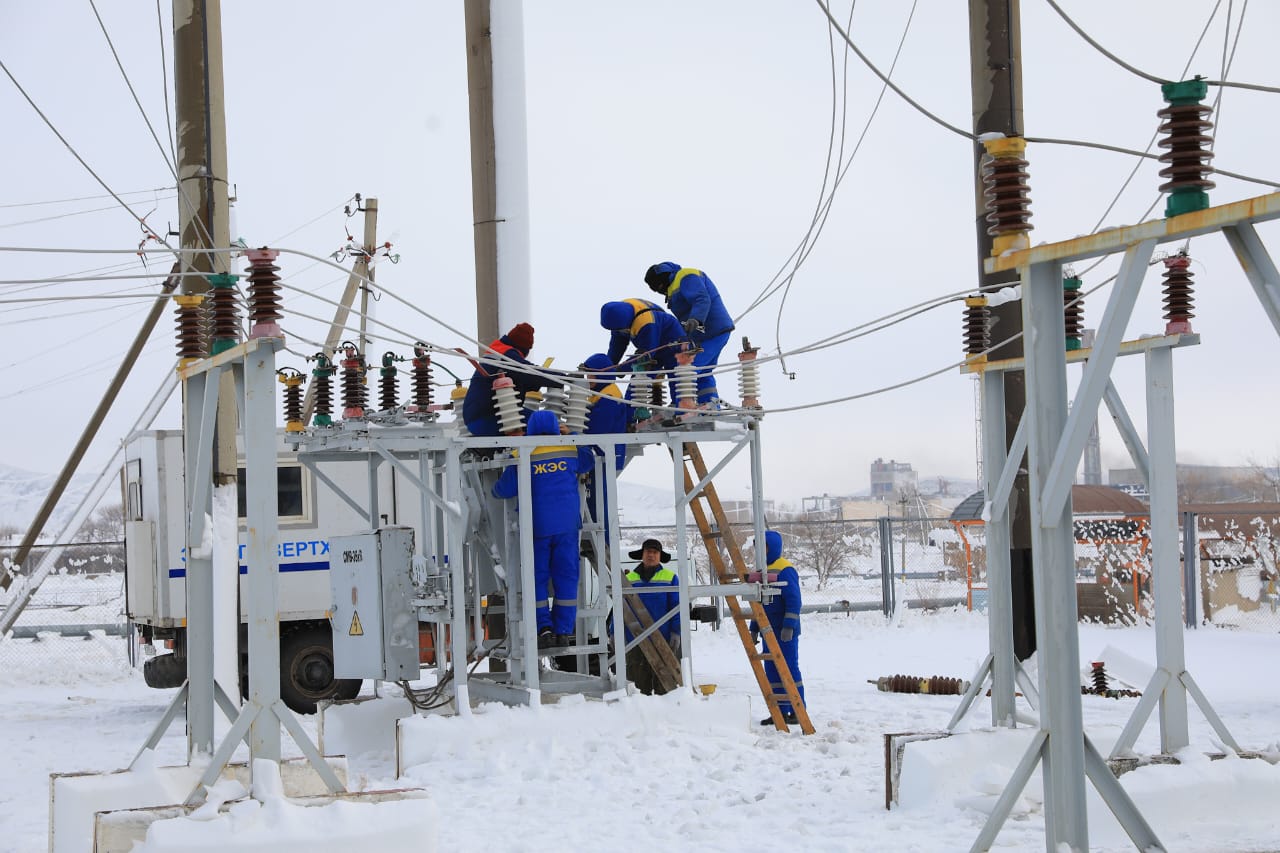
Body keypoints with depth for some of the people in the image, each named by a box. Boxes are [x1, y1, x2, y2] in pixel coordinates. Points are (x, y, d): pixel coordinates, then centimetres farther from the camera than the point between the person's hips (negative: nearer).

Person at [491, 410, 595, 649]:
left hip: (538, 528, -2)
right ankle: (563, 631, 4)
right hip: (567, 526, 2)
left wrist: (494, 490, 19)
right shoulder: (570, 452, 4)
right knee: (566, 577, 6)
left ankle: (544, 627, -7)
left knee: (538, 578, 6)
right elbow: (588, 461, 26)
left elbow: (504, 489, -4)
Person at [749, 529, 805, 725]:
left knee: (790, 669, -6)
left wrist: (789, 626, -21)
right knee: (772, 671, 9)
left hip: (785, 633, -9)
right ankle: (780, 711, 13)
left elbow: (793, 601, -16)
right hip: (769, 631, 9)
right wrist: (754, 628, 19)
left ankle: (797, 712, -1)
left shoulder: (785, 570, -11)